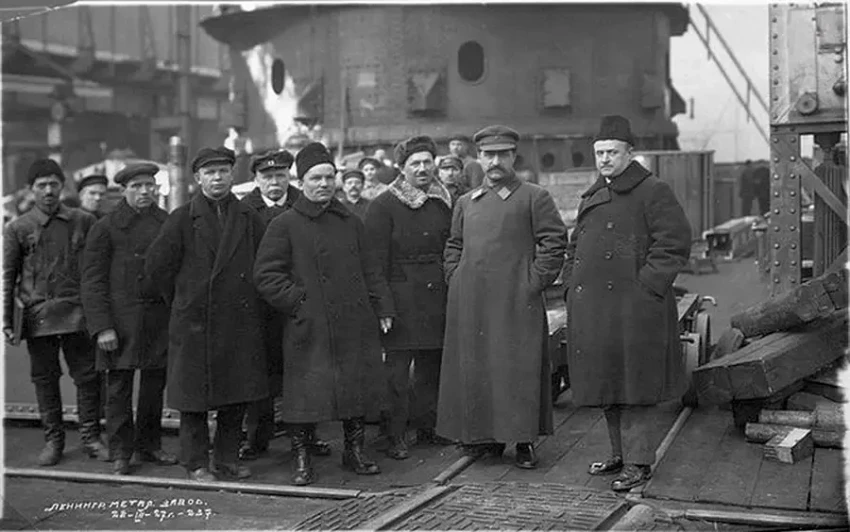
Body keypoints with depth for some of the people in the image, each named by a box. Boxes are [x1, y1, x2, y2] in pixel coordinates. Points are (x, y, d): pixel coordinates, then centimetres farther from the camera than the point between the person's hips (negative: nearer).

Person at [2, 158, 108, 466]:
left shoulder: (83, 222, 5)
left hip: (77, 313, 0)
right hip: (38, 315, 0)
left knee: (88, 377, 1)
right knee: (45, 379, 8)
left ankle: (91, 437, 13)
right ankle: (53, 439, 20)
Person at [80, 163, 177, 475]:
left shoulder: (168, 223, 9)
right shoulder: (106, 227, -1)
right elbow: (92, 281, -4)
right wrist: (102, 327, -11)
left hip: (160, 319, 3)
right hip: (121, 319, -3)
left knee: (155, 385, 10)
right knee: (119, 388, 1)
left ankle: (149, 446, 25)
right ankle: (120, 454, 11)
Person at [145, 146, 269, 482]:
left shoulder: (249, 218, 6)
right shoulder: (182, 219, -2)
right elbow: (156, 266, -1)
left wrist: (248, 301, 7)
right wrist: (183, 300, 4)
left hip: (241, 322, 3)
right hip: (195, 323, -3)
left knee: (237, 396, 8)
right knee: (194, 396, 4)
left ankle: (227, 460, 21)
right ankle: (196, 463, 15)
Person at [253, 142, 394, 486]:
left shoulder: (351, 222, 13)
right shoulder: (284, 225, -2)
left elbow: (370, 270, 16)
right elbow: (265, 276, -5)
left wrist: (383, 309, 9)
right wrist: (298, 302, -11)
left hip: (356, 326, 5)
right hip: (310, 330, -4)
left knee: (358, 390, 10)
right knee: (306, 393, -1)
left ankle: (354, 452, 26)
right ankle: (301, 459, 13)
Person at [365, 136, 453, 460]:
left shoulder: (445, 203, 11)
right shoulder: (383, 206, -4)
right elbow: (376, 261, -8)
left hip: (438, 299, 5)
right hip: (402, 299, -5)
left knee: (432, 368, 12)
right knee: (397, 373, -2)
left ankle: (427, 426, 24)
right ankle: (395, 436, 5)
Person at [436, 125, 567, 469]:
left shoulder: (535, 198, 2)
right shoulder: (465, 203, 16)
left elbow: (554, 243, -2)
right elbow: (453, 246, 23)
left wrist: (534, 283, -9)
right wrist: (455, 281, 10)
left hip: (516, 301, -4)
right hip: (470, 303, 5)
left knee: (519, 370, -3)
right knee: (474, 369, 6)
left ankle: (524, 441, 6)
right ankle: (484, 436, 18)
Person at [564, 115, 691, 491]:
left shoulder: (653, 192, -5)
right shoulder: (592, 197, 18)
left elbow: (675, 244, -12)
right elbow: (575, 246, 26)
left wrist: (645, 288, -16)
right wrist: (572, 285, 14)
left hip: (632, 308, -7)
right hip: (591, 309, 8)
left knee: (631, 383, -4)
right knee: (606, 385, 13)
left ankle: (639, 462, 5)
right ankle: (619, 454, 25)